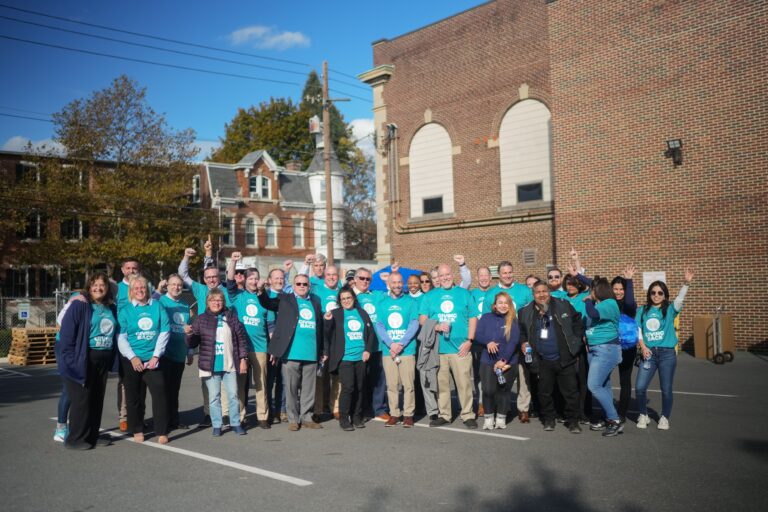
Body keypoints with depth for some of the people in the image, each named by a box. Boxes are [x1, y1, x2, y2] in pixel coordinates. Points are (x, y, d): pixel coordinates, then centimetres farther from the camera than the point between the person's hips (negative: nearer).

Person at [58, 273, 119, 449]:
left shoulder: (111, 309, 12)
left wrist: (113, 359, 9)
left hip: (103, 360, 6)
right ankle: (76, 439, 8)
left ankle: (92, 436, 21)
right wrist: (70, 358, -17)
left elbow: (115, 333, 19)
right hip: (83, 360, -6)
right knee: (81, 399, -3)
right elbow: (67, 332, -13)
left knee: (97, 399, 11)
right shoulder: (79, 305, -8)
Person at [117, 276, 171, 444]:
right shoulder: (125, 311, 4)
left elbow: (165, 331, 1)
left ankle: (162, 432, 0)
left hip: (152, 359, 0)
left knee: (159, 393, -8)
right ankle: (137, 430, 21)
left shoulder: (157, 307, 4)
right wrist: (132, 357, -11)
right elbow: (121, 337, -1)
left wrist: (156, 355, -6)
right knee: (133, 397, 7)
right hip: (131, 360, 0)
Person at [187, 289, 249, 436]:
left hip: (230, 365, 1)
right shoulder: (201, 319, 1)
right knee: (214, 397, 5)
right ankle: (216, 425, 15)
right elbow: (193, 343, -1)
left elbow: (241, 339, 5)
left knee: (233, 395, 7)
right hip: (210, 366, -1)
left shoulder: (231, 318, 3)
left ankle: (235, 423, 19)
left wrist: (243, 359, 1)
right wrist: (189, 335, -23)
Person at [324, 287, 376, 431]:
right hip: (344, 358, -4)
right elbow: (328, 335, -4)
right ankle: (344, 419, 1)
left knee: (359, 388, 9)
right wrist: (327, 321, -23)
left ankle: (357, 417, 21)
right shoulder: (335, 313, 3)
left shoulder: (362, 313, 14)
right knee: (348, 387, -10)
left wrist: (368, 350, 2)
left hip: (361, 358, 4)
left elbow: (371, 333, 14)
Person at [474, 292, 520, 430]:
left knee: (504, 390, 6)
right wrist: (488, 342, -19)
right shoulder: (486, 318, 6)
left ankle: (501, 418, 20)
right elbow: (477, 335, 1)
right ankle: (489, 418, 12)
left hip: (507, 363, -1)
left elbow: (513, 342, -9)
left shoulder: (513, 321, -1)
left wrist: (503, 360, -16)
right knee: (488, 390, -4)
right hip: (487, 362, 1)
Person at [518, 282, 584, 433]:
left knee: (570, 391, 2)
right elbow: (521, 330, 17)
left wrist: (576, 341, -2)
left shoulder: (563, 306, -1)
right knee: (545, 392, 9)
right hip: (543, 361, 2)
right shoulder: (526, 312, 3)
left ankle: (572, 421, 14)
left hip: (565, 359, -1)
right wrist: (524, 342, 0)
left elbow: (577, 322, 4)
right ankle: (548, 419, 26)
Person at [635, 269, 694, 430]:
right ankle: (643, 416, 16)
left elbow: (680, 299, -17)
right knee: (639, 387, -4)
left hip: (667, 353, -2)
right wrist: (643, 346, -5)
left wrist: (687, 283, -32)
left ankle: (664, 418, 22)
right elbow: (637, 329, 8)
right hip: (649, 353, 2)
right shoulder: (643, 310, 7)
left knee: (666, 389, 4)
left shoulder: (669, 309, 1)